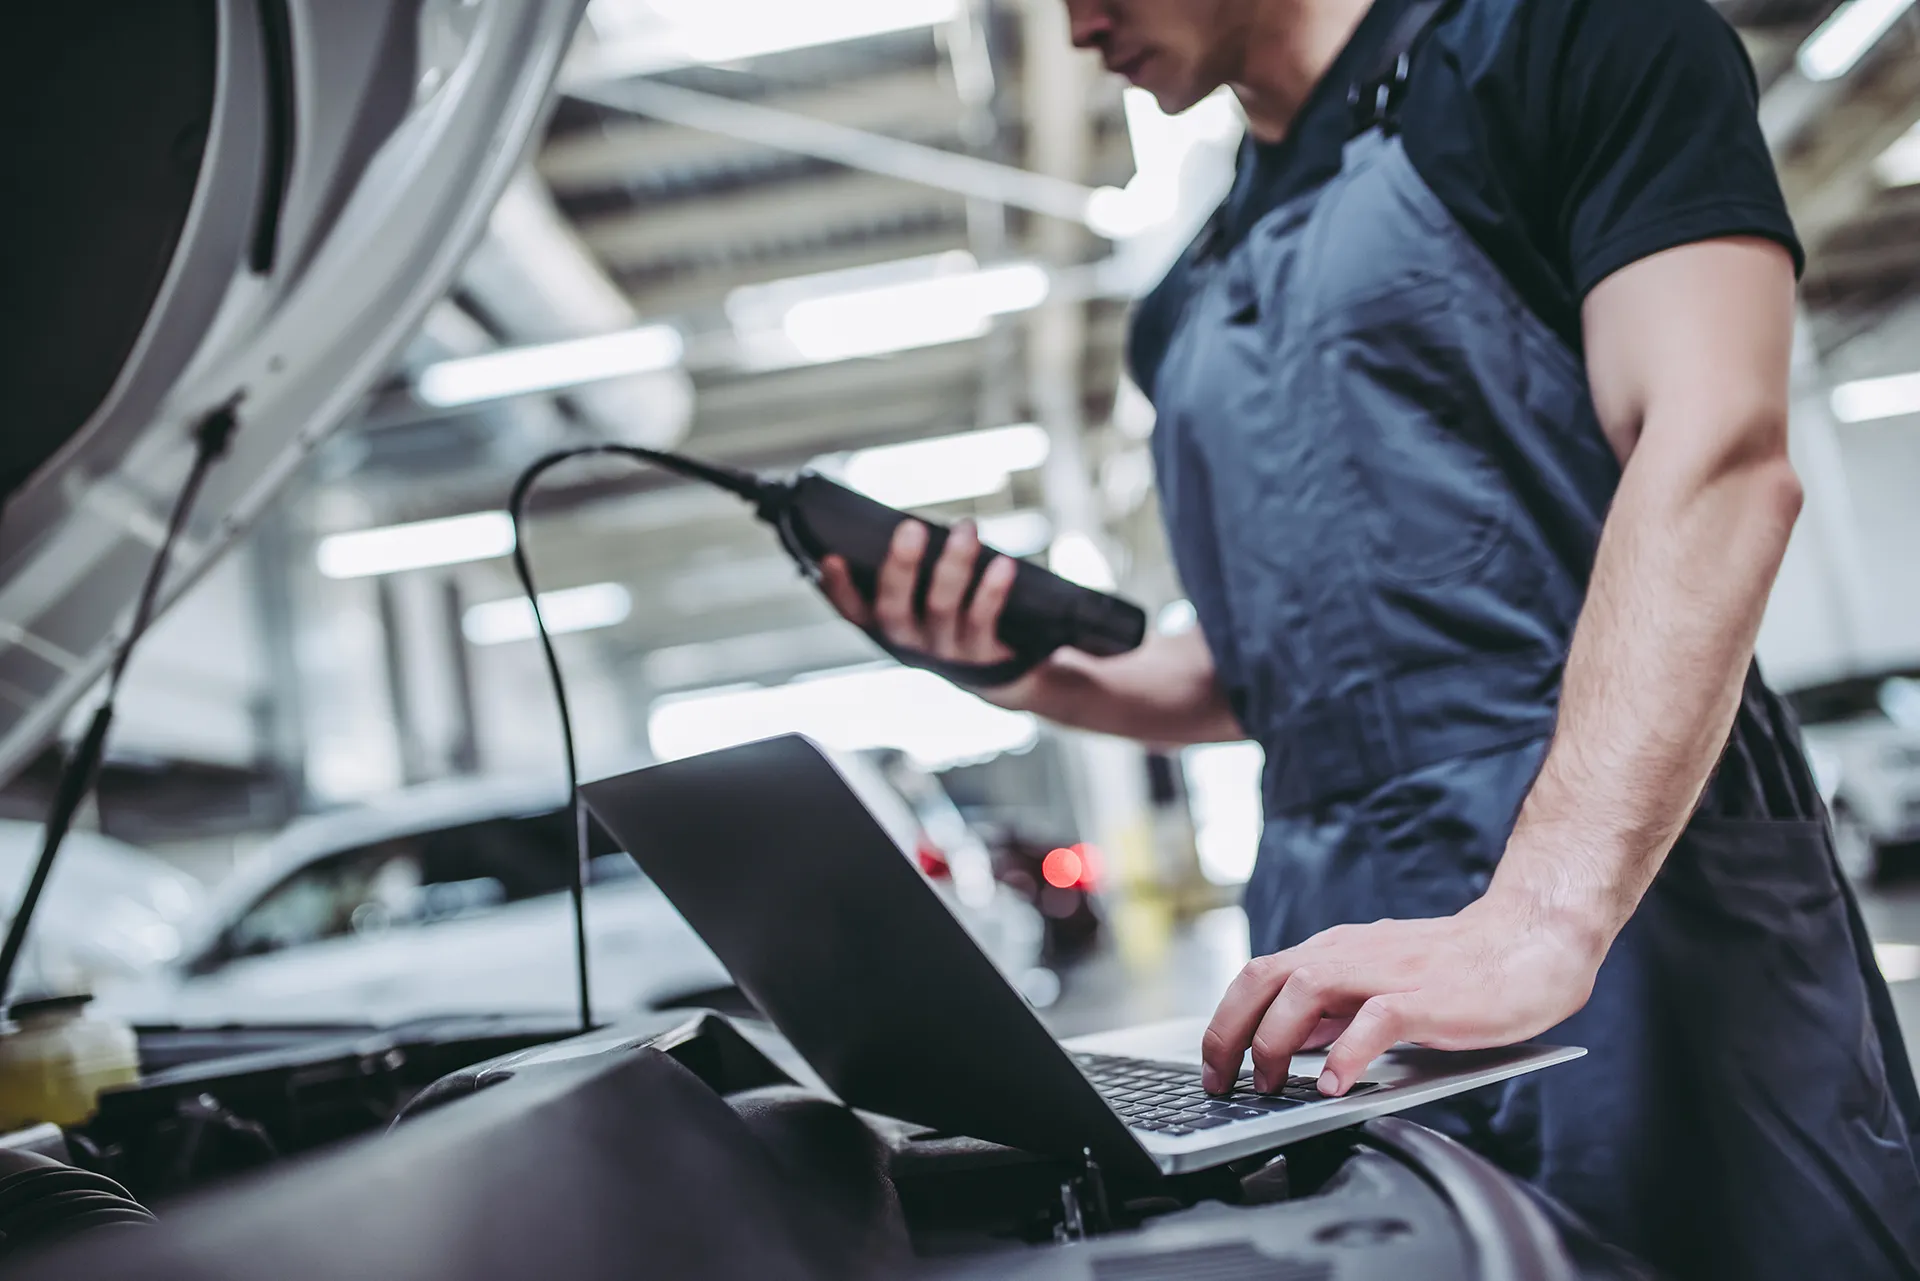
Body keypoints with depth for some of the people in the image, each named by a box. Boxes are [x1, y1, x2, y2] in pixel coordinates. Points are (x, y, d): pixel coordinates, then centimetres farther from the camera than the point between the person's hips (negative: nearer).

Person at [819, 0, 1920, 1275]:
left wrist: (1545, 916, -24)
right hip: (1334, 954, 6)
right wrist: (1042, 675, 4)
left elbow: (1721, 458, -14)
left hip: (1636, 888, -5)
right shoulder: (1186, 314, 20)